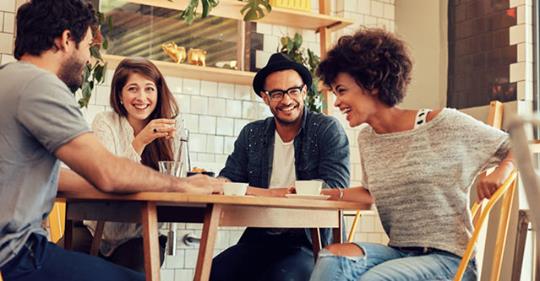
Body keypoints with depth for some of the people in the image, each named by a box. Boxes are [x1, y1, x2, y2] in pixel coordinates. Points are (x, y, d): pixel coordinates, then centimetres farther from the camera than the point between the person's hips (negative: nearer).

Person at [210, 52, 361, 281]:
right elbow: (228, 179, 10)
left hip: (308, 242, -3)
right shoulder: (251, 134, 11)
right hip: (258, 239, 4)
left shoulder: (328, 130, -3)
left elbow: (336, 188, -14)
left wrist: (266, 193, -15)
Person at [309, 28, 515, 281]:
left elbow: (516, 148, 2)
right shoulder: (366, 140, 11)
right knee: (334, 256, -25)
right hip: (398, 252, 5)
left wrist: (499, 175, -19)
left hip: (449, 258, -5)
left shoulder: (443, 124, -7)